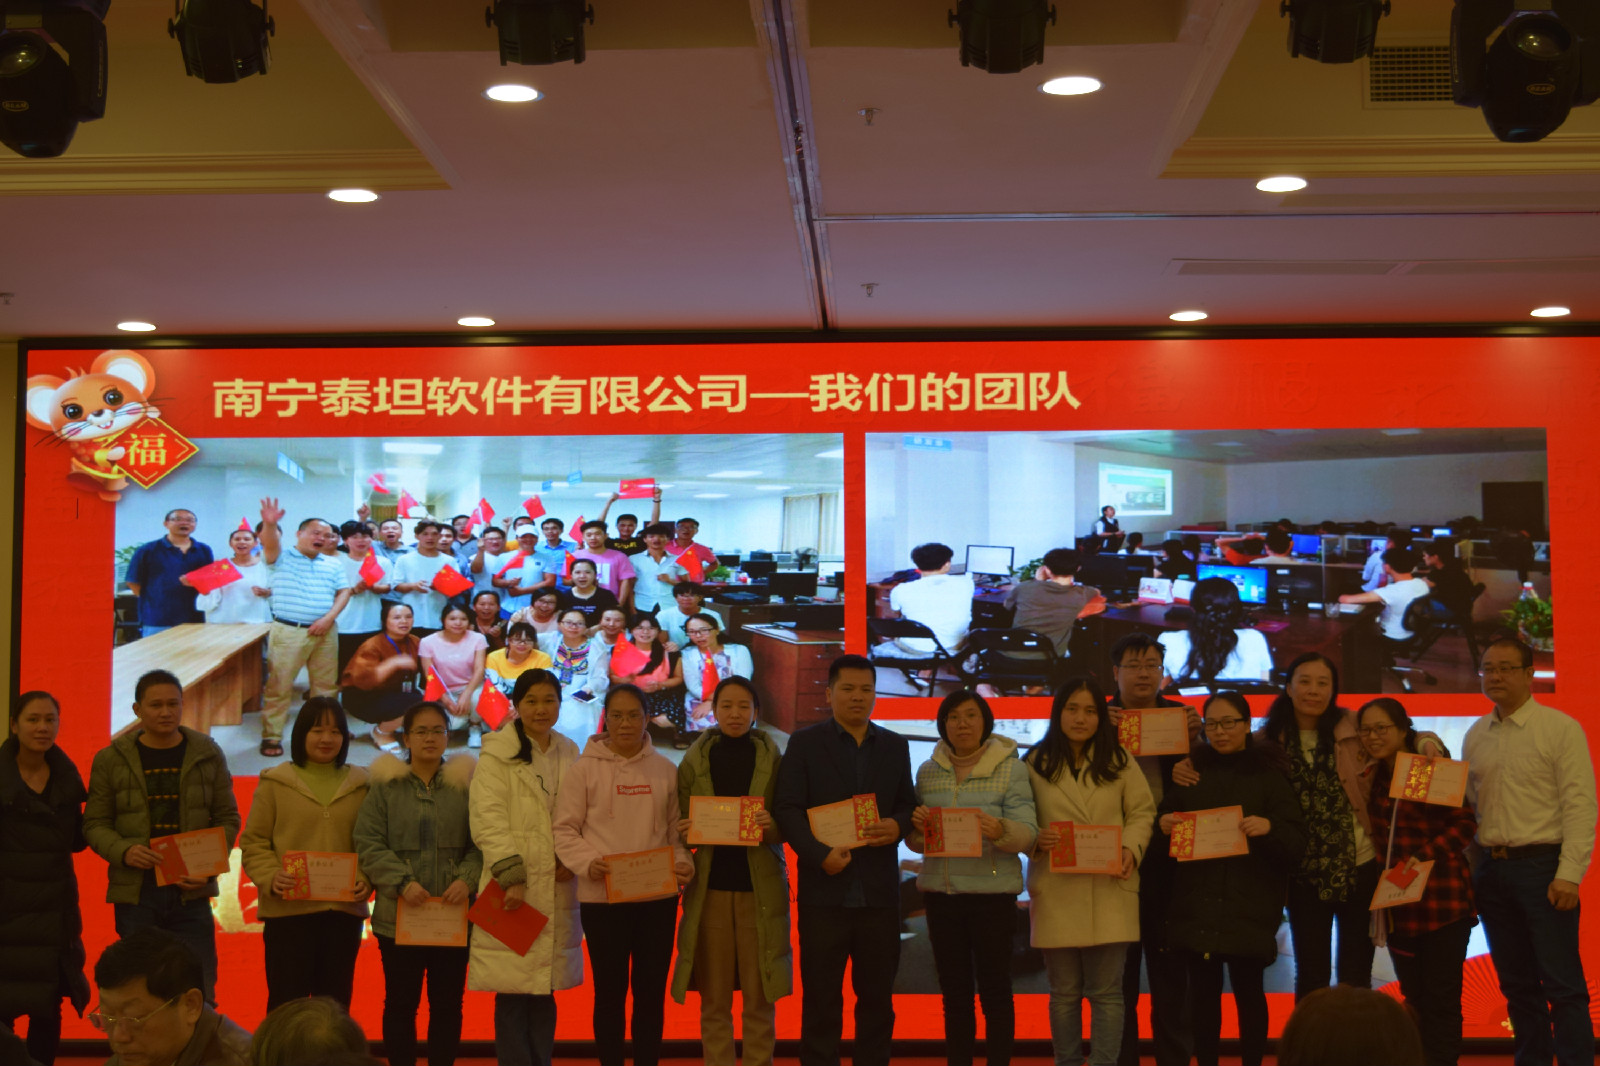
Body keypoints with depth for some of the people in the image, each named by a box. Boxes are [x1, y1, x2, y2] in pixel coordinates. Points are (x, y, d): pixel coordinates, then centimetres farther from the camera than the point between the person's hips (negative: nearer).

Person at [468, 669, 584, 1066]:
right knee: (513, 993, -4)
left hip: (557, 891, 5)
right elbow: (488, 820, -10)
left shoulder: (569, 754, 15)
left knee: (544, 991, 9)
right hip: (515, 893, -5)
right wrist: (511, 877, -17)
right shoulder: (497, 752, -2)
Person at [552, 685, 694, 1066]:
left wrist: (682, 862, -6)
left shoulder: (665, 770, 8)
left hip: (658, 896, 3)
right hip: (603, 897, -2)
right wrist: (588, 863, -18)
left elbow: (675, 829, 13)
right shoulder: (585, 769, -1)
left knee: (651, 990, 8)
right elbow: (564, 830, -2)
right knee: (610, 991, 5)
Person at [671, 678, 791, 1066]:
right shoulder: (694, 762, 5)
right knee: (714, 1000, 5)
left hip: (760, 889, -1)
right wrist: (684, 831, -14)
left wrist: (773, 826, -18)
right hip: (709, 888, 1)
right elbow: (680, 824, 9)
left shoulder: (773, 761, 3)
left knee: (759, 999, 2)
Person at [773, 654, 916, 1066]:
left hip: (879, 892, 3)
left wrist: (898, 825, -9)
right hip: (825, 892, -3)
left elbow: (908, 804, 15)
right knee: (820, 999, 3)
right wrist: (819, 855, -18)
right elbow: (787, 808, -4)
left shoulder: (895, 746, 12)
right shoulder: (804, 743, 2)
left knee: (877, 997, 9)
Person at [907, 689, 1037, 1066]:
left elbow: (1027, 833, -7)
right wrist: (918, 828, -9)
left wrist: (1000, 830, -28)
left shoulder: (1011, 769, 0)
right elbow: (915, 841, 13)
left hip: (993, 892, -3)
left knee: (994, 988, 0)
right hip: (940, 892, 3)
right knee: (954, 991, 8)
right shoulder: (928, 772, 9)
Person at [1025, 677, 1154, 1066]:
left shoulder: (1119, 760, 7)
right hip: (1057, 893, 0)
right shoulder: (1035, 764, 4)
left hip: (1109, 890, 0)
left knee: (1106, 991, 2)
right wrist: (1036, 840, -15)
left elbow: (1142, 812, 7)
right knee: (1064, 991, 9)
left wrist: (1131, 848, -11)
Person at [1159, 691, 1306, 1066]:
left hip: (1249, 905, -2)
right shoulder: (1190, 771, 11)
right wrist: (1165, 826, -11)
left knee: (1248, 990, 1)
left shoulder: (1268, 776, 5)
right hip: (1196, 903, 2)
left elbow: (1296, 844, -2)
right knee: (1203, 989, 3)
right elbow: (1165, 827, 12)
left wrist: (1269, 828, -22)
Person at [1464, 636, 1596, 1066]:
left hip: (1541, 865, -5)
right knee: (1516, 983, 11)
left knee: (1562, 984, -5)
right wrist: (1467, 869, 6)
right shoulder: (1475, 736, 12)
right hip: (1491, 867, 5)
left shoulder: (1561, 729, -4)